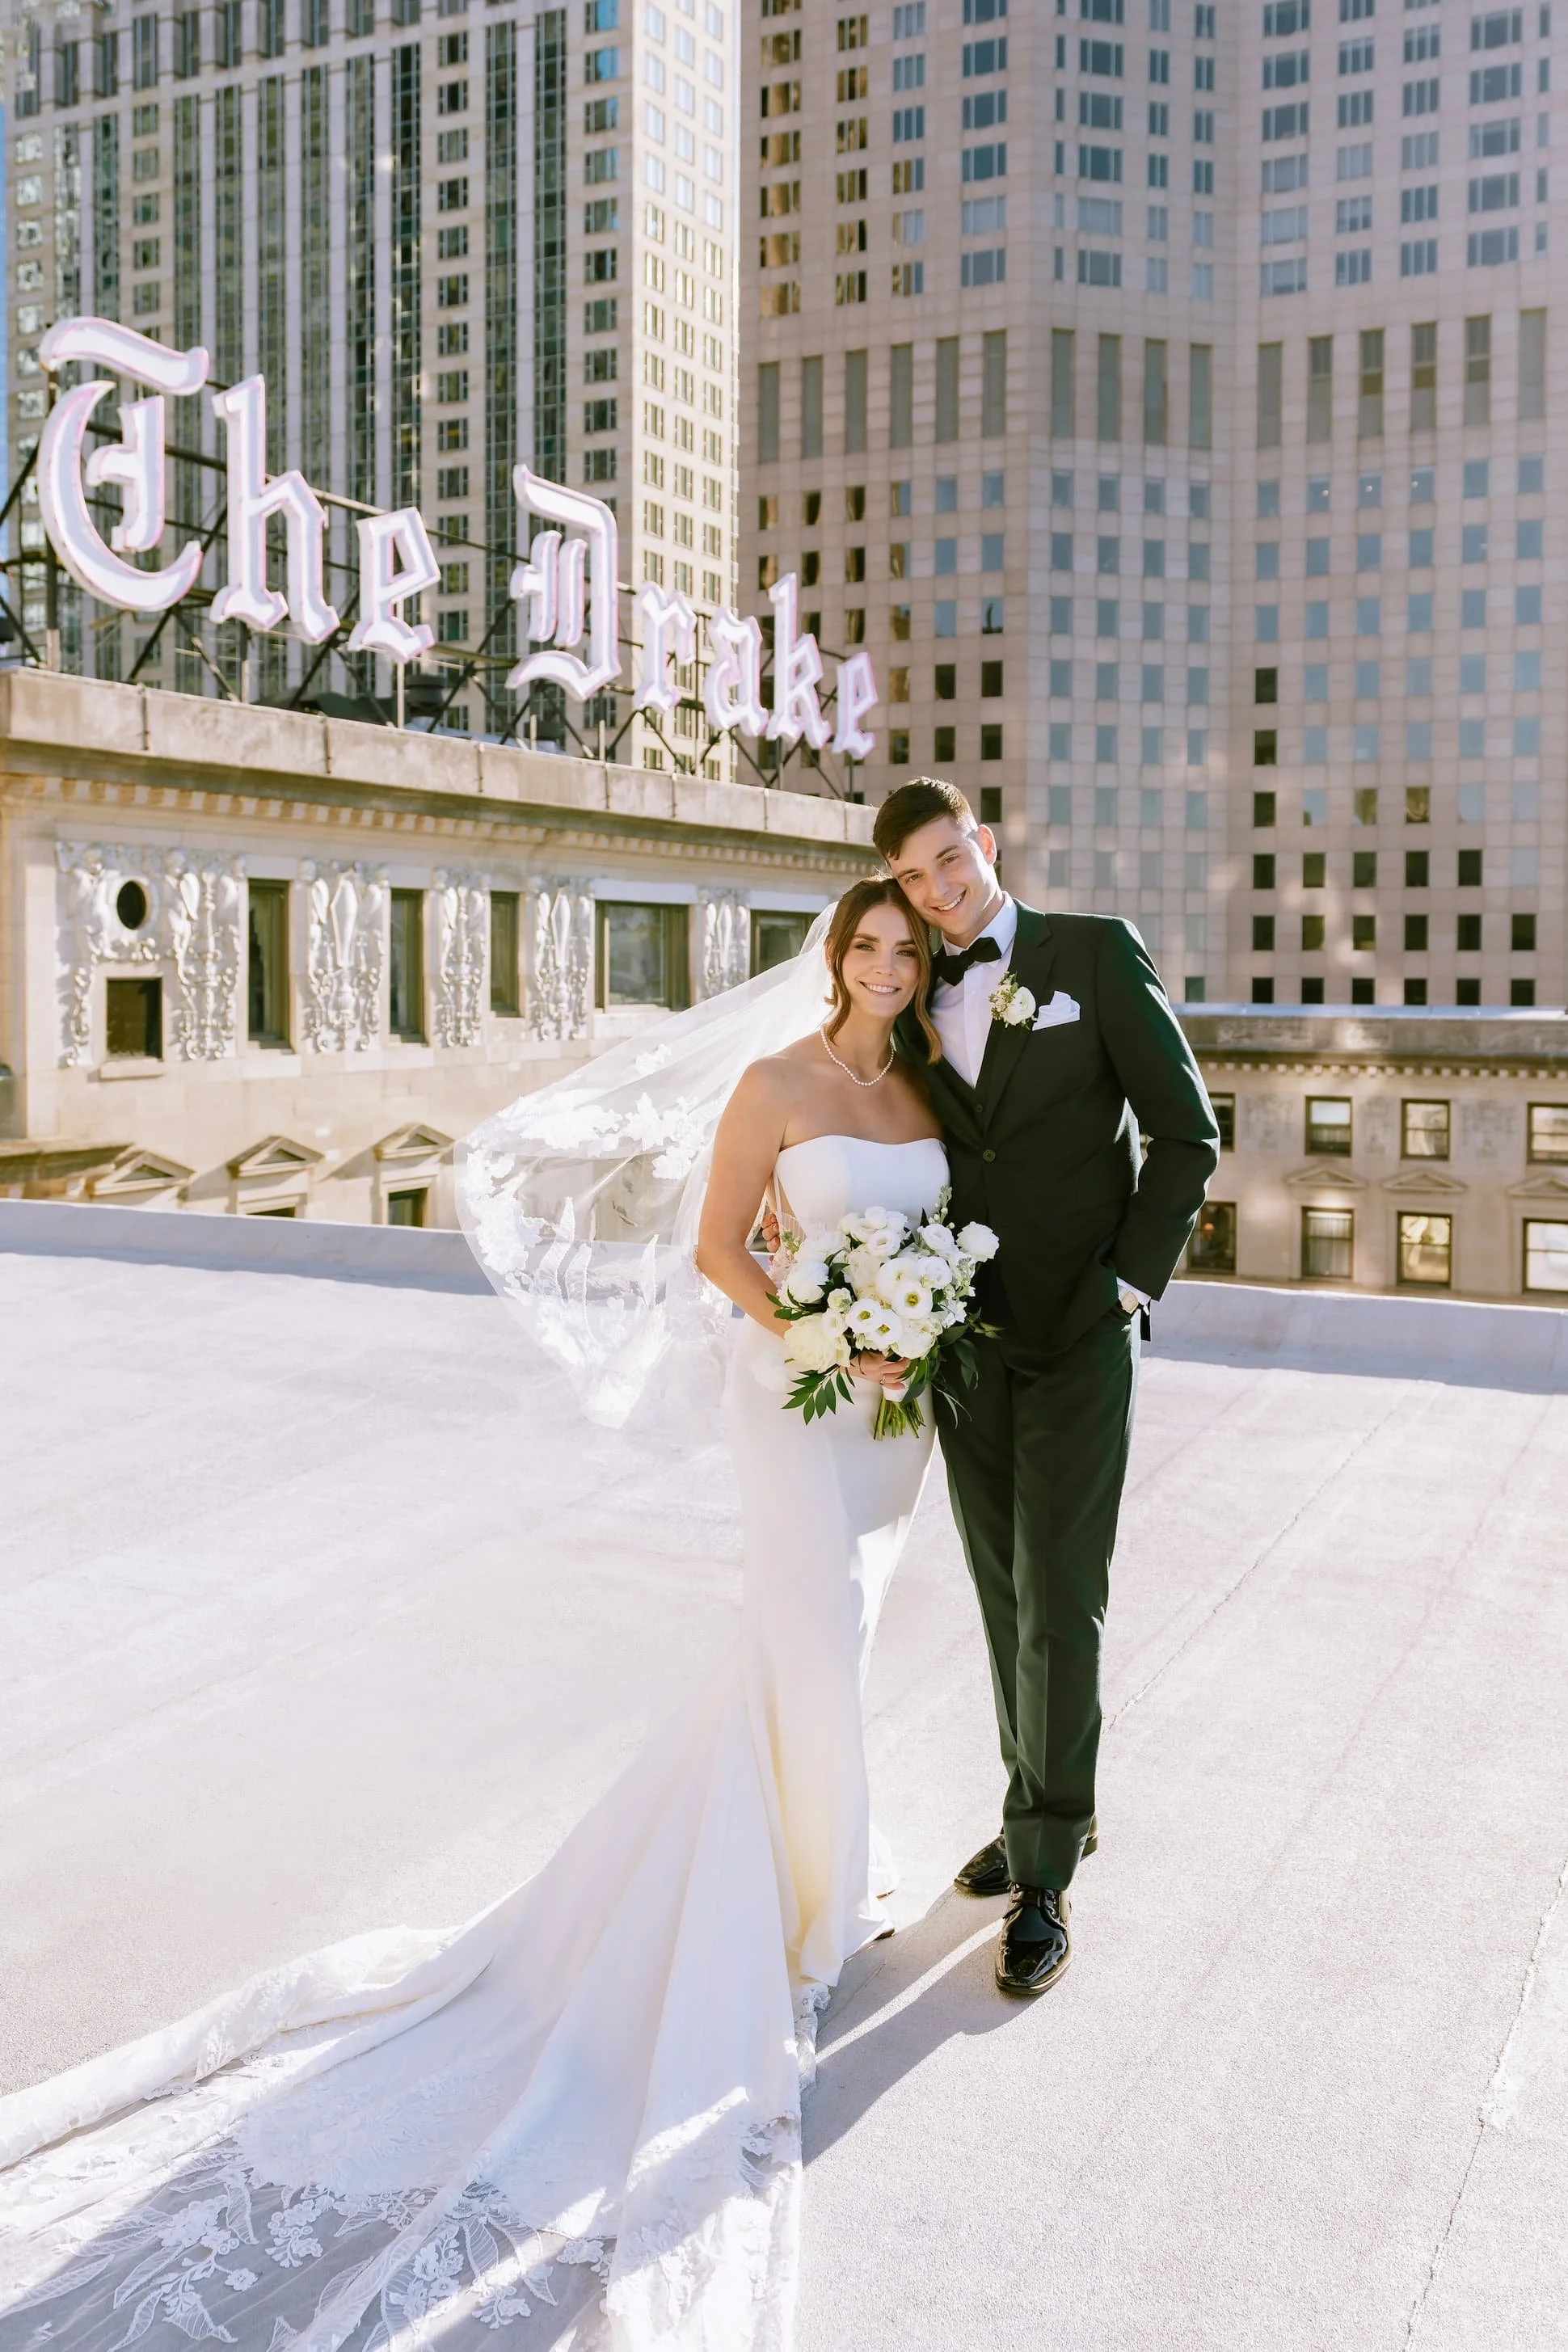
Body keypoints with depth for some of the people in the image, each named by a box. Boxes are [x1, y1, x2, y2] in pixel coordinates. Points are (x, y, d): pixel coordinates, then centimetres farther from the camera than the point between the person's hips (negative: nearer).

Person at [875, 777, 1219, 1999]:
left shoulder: (1097, 951, -4)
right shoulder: (919, 999, 9)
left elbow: (1187, 1132, -5)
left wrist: (1131, 1285, -10)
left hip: (1077, 1343, -5)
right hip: (965, 1343, 5)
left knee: (1058, 1606, -3)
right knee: (1008, 1601, 13)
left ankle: (1044, 1871, 9)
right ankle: (1055, 1809, 31)